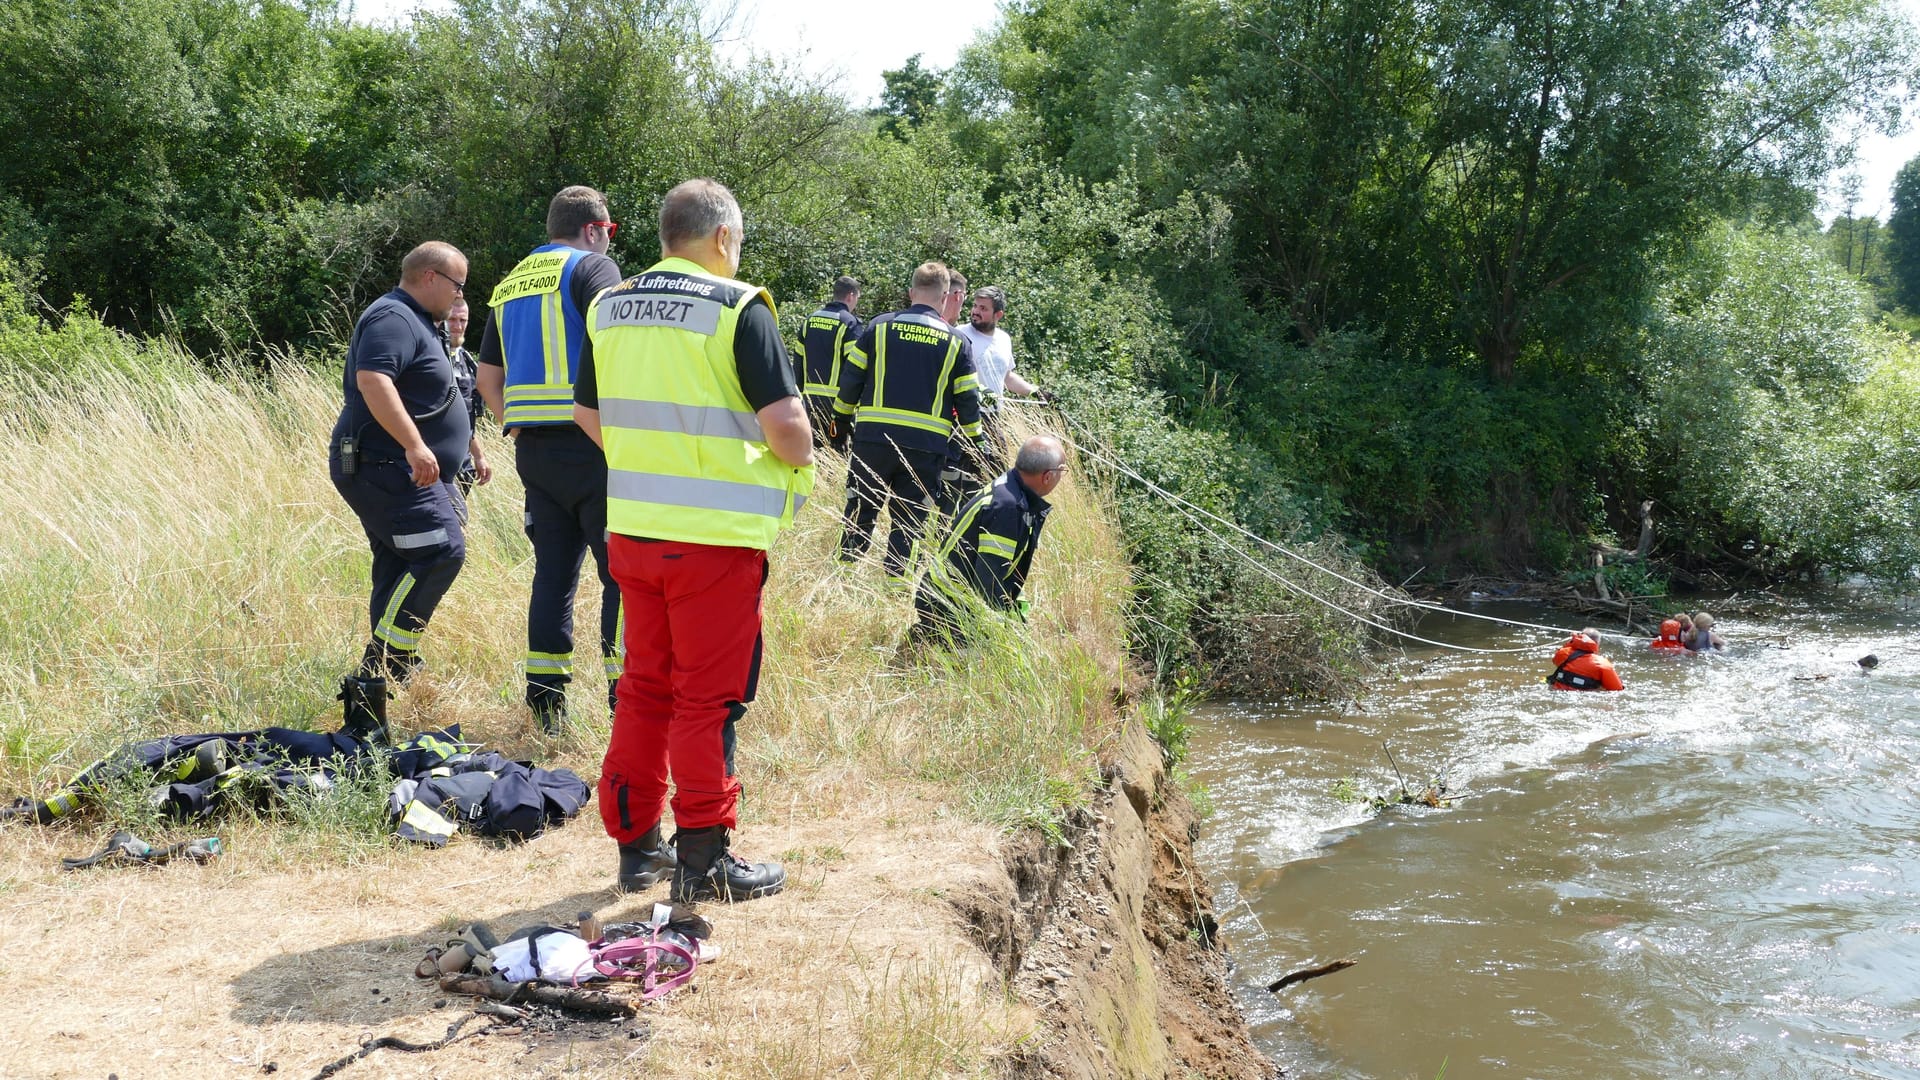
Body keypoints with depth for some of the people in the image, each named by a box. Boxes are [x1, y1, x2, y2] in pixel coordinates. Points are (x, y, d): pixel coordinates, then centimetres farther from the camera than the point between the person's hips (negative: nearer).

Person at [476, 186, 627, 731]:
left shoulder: (510, 283, 19)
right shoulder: (591, 266, -4)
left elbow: (488, 376, 20)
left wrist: (519, 429, 19)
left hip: (532, 449, 7)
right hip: (590, 445, -7)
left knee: (553, 570, 12)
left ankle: (545, 704, 15)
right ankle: (627, 700, -3)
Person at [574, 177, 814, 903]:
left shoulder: (610, 308, 7)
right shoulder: (738, 308, -10)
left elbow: (588, 416, 16)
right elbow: (783, 422, -16)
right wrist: (802, 466, 4)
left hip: (631, 528, 6)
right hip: (716, 536, -6)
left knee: (644, 687, 16)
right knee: (708, 698, 3)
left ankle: (636, 843, 24)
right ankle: (704, 859, 9)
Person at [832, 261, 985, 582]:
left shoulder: (879, 327, 2)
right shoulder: (955, 342, 2)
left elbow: (851, 379, 4)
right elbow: (968, 400, 4)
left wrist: (840, 420, 16)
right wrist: (975, 442, 15)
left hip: (872, 438, 1)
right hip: (926, 447, 0)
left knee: (860, 512, 11)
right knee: (908, 522, 8)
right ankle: (894, 580, 7)